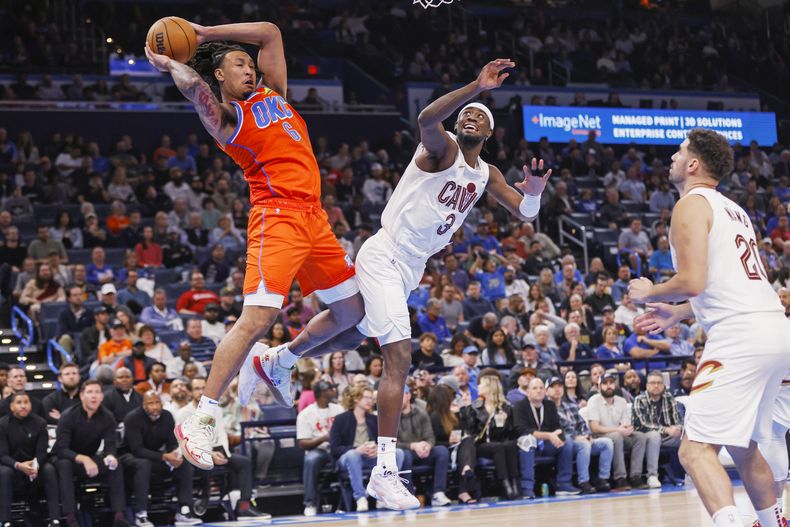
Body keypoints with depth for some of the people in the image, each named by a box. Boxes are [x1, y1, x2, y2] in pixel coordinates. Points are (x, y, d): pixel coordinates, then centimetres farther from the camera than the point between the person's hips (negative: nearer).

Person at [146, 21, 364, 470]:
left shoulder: (273, 93, 20)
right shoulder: (224, 115, -1)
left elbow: (270, 33, 24)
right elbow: (194, 85, -23)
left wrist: (207, 32, 20)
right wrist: (170, 64, -4)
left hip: (314, 218, 8)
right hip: (278, 217, -8)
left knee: (352, 312, 14)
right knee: (258, 319, -20)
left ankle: (277, 363, 32)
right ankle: (200, 421, -18)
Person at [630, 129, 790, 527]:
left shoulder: (692, 204, -4)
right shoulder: (734, 210, 24)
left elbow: (692, 281, -16)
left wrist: (649, 292, 3)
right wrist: (679, 313, 32)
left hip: (740, 336, -9)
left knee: (696, 450, -12)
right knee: (743, 447, 25)